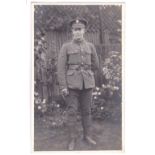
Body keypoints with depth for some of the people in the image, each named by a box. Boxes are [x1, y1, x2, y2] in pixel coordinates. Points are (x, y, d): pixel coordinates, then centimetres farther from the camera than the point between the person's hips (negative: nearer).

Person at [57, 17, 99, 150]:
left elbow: (95, 65, 15)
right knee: (72, 112, 0)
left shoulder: (90, 46, 5)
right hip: (72, 84, -2)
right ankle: (72, 139, 9)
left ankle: (87, 136, 22)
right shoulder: (66, 47, -2)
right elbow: (61, 68, -6)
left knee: (86, 110, 10)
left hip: (87, 84, 2)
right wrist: (63, 87, -12)